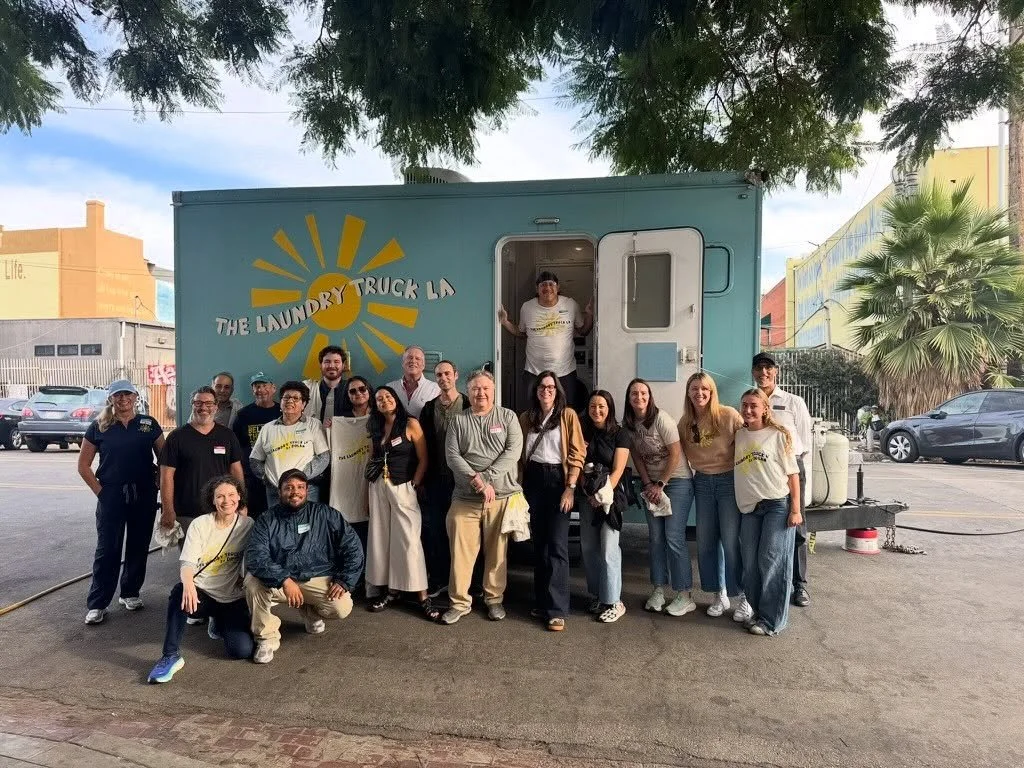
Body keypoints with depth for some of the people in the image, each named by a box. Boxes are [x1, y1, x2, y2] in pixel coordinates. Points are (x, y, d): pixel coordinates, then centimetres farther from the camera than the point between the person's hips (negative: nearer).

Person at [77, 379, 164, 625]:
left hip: (144, 495, 1)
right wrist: (99, 490, -4)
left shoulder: (149, 424, 2)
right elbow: (83, 465, 4)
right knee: (108, 549, -1)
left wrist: (157, 484, -3)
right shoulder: (99, 427, 1)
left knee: (138, 546, 9)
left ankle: (130, 593, 26)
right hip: (111, 496, -1)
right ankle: (96, 604, 8)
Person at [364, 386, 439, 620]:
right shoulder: (376, 428, 11)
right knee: (381, 537, 6)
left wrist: (414, 486, -10)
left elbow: (423, 459, -6)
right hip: (378, 487, 5)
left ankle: (422, 596, -4)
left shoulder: (411, 424, -4)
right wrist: (372, 483, 6)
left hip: (403, 487, -5)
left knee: (409, 539, -8)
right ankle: (389, 589, 15)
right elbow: (374, 459, 17)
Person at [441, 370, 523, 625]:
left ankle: (494, 599, 24)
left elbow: (513, 451, -6)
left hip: (501, 497, -1)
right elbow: (452, 456, -1)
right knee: (461, 551, 2)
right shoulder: (458, 421, 8)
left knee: (497, 552, 8)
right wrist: (475, 480, -15)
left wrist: (487, 478, -15)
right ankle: (459, 602, 16)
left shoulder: (508, 417, 5)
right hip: (465, 499, 1)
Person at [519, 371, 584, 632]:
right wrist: (519, 485, 4)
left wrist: (570, 488, -12)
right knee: (538, 543, 11)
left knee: (556, 546, -8)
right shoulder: (526, 417, 11)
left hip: (557, 479, -4)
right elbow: (520, 453, 12)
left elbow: (577, 454, -5)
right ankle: (542, 601, 23)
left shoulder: (568, 415, 0)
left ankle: (557, 610, -2)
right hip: (532, 480, 4)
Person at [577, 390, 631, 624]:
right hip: (587, 495, 4)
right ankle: (596, 595, 20)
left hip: (611, 494, -4)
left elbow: (617, 470, -8)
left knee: (608, 548, -7)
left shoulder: (620, 435, -3)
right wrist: (589, 493, -8)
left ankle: (613, 602, 3)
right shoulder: (583, 431, 7)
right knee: (588, 547, 6)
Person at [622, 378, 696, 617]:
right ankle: (658, 590, 16)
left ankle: (685, 596, 2)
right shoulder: (628, 424, 2)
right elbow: (637, 457, 7)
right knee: (656, 538, 6)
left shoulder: (661, 418, -15)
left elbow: (675, 454, -14)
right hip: (651, 484, 5)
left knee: (674, 538, -8)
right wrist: (648, 485, -3)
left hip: (676, 481, -5)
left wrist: (661, 485, -12)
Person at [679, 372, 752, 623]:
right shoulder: (685, 423, 3)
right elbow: (683, 453, 12)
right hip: (702, 482, 5)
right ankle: (719, 595, 24)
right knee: (705, 541, 8)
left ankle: (740, 597, 13)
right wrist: (690, 476, 1)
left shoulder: (729, 415, -12)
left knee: (730, 541, -4)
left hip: (729, 480, -5)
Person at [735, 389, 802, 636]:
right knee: (750, 564, 7)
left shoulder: (778, 435, -2)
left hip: (778, 504, -5)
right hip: (749, 507, 5)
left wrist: (795, 509, -8)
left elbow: (792, 473, -3)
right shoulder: (739, 436, 10)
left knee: (772, 561, -5)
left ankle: (771, 620, 5)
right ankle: (757, 610, 22)